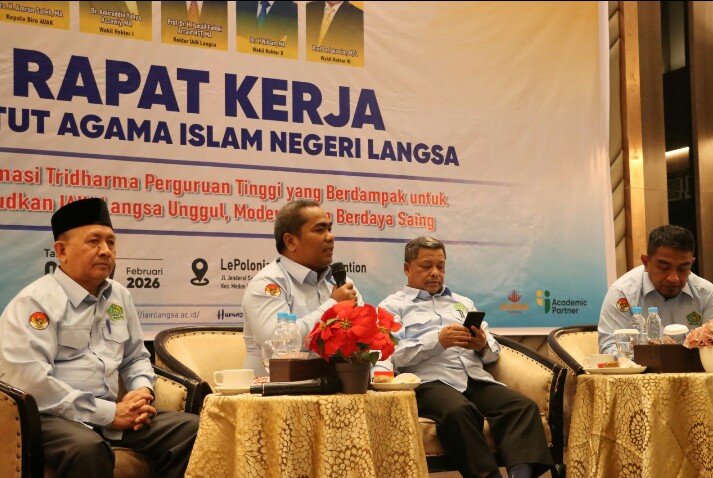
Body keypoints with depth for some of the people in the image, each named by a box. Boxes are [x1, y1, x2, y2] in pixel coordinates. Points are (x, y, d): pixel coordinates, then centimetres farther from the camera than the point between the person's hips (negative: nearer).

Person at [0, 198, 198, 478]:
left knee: (191, 428, -10)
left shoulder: (119, 296, 14)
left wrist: (142, 390, 1)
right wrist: (108, 413, -19)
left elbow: (136, 357, 26)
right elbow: (29, 381, -21)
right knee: (88, 449, -39)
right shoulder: (35, 301, -9)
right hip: (52, 416, -7)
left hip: (108, 414, 7)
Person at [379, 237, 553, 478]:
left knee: (524, 406, -25)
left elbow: (493, 352, 24)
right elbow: (392, 356, -3)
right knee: (458, 411, -39)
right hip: (430, 380, -5)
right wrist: (437, 340, -14)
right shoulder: (393, 306, 15)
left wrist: (483, 345, 0)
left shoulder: (462, 302, 31)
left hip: (476, 377, 5)